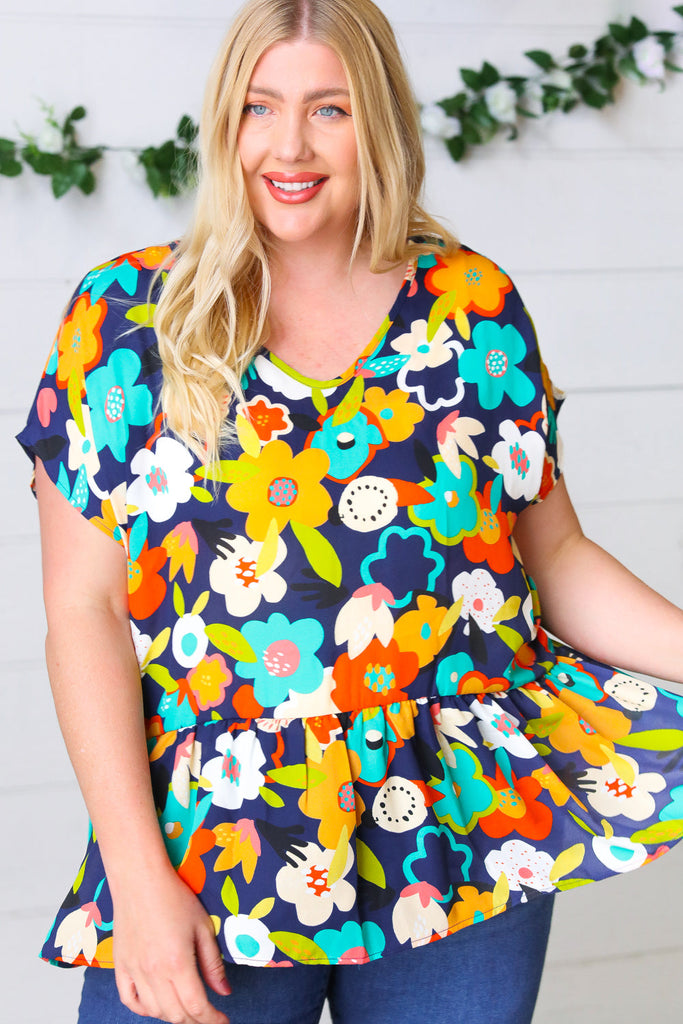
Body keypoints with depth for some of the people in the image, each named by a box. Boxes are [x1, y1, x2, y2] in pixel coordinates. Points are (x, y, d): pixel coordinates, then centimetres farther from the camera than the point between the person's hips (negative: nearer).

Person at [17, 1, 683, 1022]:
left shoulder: (475, 308, 2)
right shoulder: (126, 319, -2)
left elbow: (554, 556, 7)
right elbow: (84, 607, -5)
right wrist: (138, 873, -11)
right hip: (205, 864, -1)